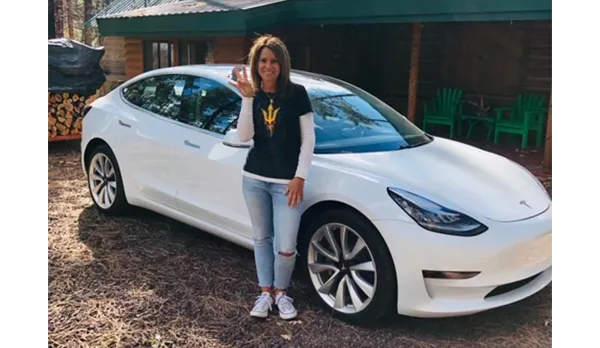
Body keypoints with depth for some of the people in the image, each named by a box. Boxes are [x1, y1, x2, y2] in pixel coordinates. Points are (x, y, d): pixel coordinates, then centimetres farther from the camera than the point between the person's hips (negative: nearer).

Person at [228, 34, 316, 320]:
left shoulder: (297, 93, -4)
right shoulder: (253, 96, 5)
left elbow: (308, 138, -5)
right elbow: (244, 136, -8)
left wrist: (300, 177, -10)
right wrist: (247, 97, -16)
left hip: (286, 181, -3)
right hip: (254, 179, 4)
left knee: (286, 246, -3)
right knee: (261, 238, 14)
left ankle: (281, 292, 23)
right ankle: (265, 291, 30)